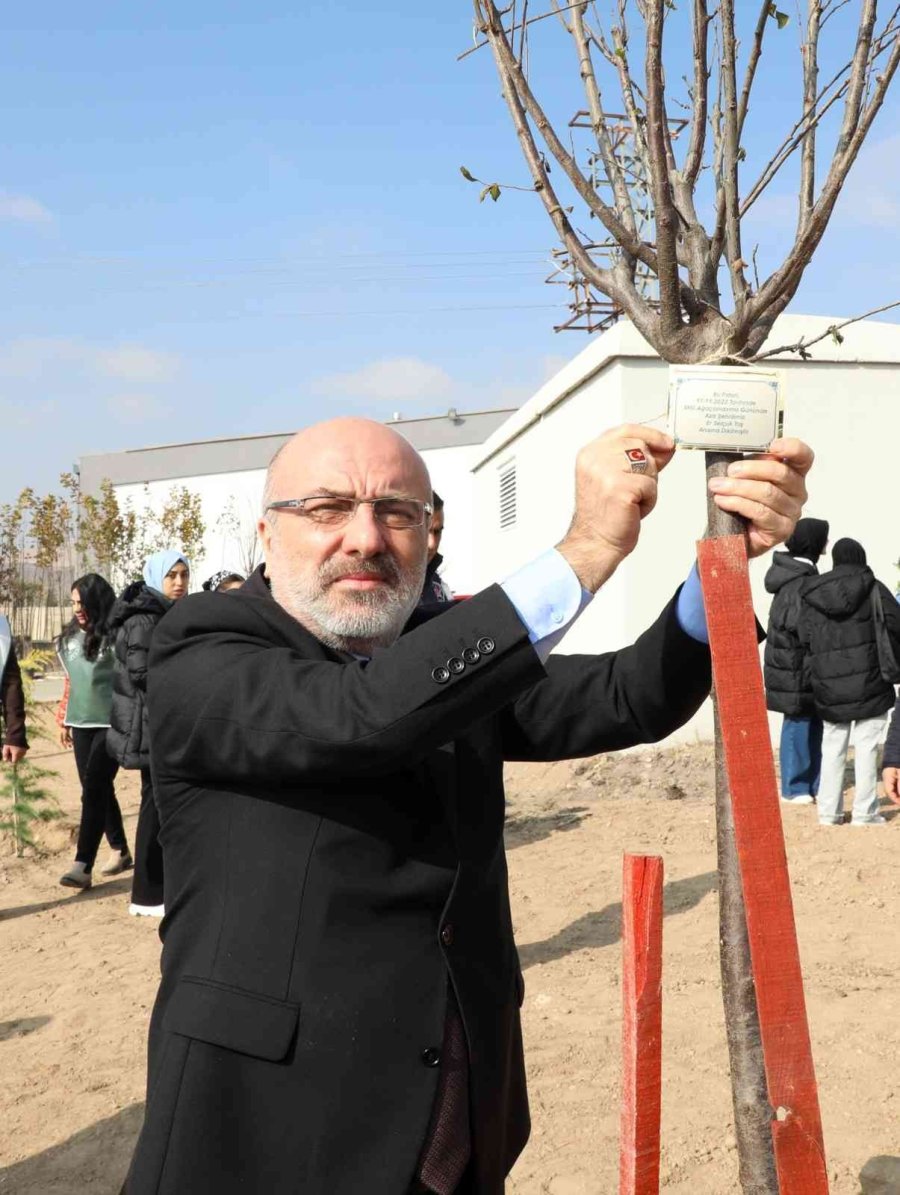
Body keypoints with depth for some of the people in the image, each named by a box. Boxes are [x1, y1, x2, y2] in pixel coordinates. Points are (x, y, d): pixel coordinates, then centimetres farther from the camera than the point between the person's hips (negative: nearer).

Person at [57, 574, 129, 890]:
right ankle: (120, 851, 27)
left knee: (93, 790, -11)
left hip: (112, 723, -7)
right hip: (81, 723, 7)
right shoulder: (71, 637, 10)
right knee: (99, 789, 12)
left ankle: (83, 865, -11)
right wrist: (63, 719, 19)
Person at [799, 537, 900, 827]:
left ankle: (829, 811, 13)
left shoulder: (811, 596, 4)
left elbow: (806, 639, -2)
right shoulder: (873, 589, -4)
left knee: (832, 748, 12)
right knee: (867, 748, 3)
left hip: (829, 686, 3)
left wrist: (824, 666, 11)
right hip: (869, 682, -3)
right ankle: (865, 812, 4)